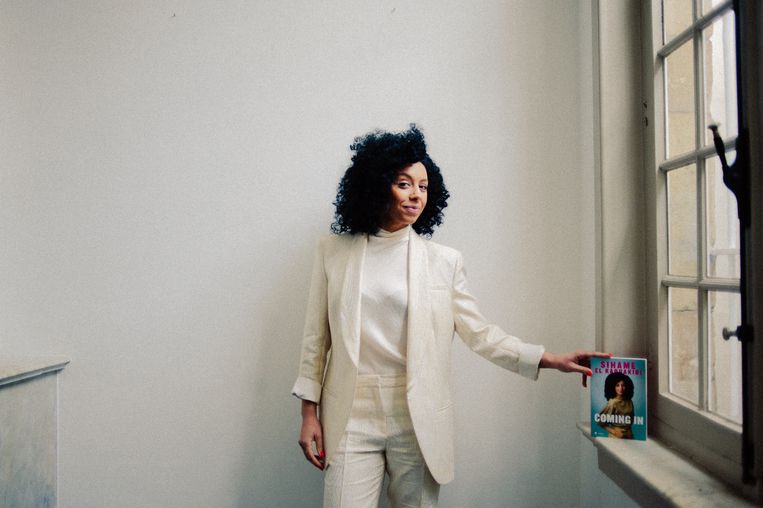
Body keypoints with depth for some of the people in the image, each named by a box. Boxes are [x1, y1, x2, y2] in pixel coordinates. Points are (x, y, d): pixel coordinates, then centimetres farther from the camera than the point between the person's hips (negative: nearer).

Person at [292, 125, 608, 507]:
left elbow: (478, 332, 3)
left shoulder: (443, 261, 3)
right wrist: (309, 414, 3)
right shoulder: (333, 251, 4)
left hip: (418, 418, 1)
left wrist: (552, 360, -5)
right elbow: (316, 337, 6)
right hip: (351, 415, 0)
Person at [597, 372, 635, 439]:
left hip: (629, 436, 5)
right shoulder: (612, 403, -15)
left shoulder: (629, 402, 0)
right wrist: (613, 431, -11)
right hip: (616, 437, -5)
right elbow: (601, 421, -12)